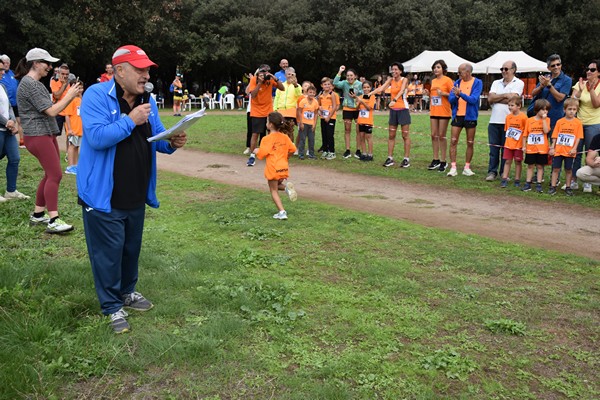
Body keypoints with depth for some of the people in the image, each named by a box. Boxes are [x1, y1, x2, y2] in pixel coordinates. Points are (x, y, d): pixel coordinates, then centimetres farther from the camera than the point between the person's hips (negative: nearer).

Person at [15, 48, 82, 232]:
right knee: (55, 175, -12)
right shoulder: (29, 84, -14)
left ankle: (37, 214, 21)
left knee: (50, 174, 12)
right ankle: (53, 221, -11)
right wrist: (69, 95, -8)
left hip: (47, 134, 10)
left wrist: (70, 94, 6)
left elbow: (51, 108, 15)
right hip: (37, 135, -10)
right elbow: (52, 111, -18)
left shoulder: (36, 84, 18)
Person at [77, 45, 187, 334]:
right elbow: (97, 137, -26)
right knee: (108, 252, 5)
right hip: (104, 196, -6)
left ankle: (127, 291, 40)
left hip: (136, 196, 7)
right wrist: (130, 120, -27)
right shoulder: (96, 96, -14)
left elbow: (156, 137, 11)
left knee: (132, 248, 20)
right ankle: (112, 306, 21)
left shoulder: (147, 100, 7)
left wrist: (172, 143, -10)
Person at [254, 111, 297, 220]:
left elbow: (261, 154, -17)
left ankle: (282, 212, -2)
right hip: (284, 167, 6)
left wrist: (256, 151, 5)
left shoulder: (267, 139, -14)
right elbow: (293, 149, 9)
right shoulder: (285, 137, 4)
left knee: (274, 191, 6)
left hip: (273, 169, -6)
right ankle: (287, 186, -6)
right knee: (277, 184, 27)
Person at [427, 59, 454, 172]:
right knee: (434, 135, 6)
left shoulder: (447, 80, -4)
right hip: (433, 112, 6)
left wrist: (443, 93, -19)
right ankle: (436, 160, 15)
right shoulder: (433, 81, 15)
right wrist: (428, 93, 8)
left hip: (444, 112, -6)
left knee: (442, 136, -3)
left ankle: (443, 161, 4)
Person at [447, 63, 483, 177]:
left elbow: (473, 99, -15)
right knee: (453, 141, -4)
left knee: (470, 143, 5)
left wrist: (461, 94, -27)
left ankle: (467, 168, 14)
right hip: (457, 115, 2)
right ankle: (453, 167, -1)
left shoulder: (477, 82, -4)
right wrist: (456, 96, -20)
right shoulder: (457, 82, 6)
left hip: (470, 116, -2)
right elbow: (450, 99, 1)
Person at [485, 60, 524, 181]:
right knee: (493, 148, 5)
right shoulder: (496, 83, 15)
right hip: (494, 121, 4)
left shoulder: (518, 83, 1)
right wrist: (505, 95, -9)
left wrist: (495, 98, -4)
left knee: (506, 149, 3)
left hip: (508, 122, -4)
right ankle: (492, 171, 11)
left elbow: (512, 99, -13)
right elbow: (490, 99, 1)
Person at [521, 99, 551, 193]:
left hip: (542, 149, -1)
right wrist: (524, 146, -1)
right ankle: (528, 183, 18)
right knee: (530, 166, 9)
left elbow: (546, 131, -17)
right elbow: (525, 135, 4)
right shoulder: (529, 120, 1)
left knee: (540, 166, 6)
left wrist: (544, 119, -15)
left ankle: (539, 184, 13)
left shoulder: (546, 120, 0)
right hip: (530, 148, 1)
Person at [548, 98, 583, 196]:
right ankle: (553, 187, 10)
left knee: (569, 169, 8)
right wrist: (552, 148, -2)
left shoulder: (578, 123, -1)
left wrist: (574, 148, -11)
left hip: (569, 151, 0)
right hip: (558, 150, 1)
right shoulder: (559, 122, 1)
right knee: (556, 168, 3)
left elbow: (578, 137, -2)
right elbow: (555, 136, 3)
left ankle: (568, 187, 19)